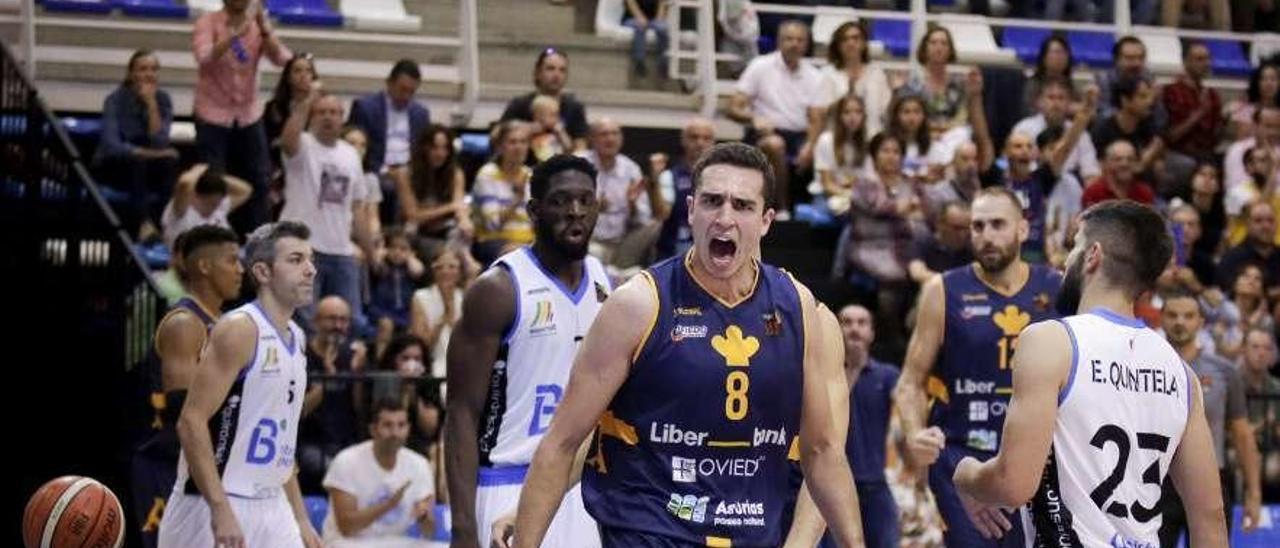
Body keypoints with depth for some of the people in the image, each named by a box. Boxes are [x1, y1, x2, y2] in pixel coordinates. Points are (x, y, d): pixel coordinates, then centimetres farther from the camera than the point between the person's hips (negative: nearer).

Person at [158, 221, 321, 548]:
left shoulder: (295, 339, 15)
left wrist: (301, 520, 20)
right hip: (215, 508, -9)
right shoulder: (239, 330, -12)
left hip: (271, 509, 9)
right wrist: (221, 510, -26)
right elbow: (191, 422, -19)